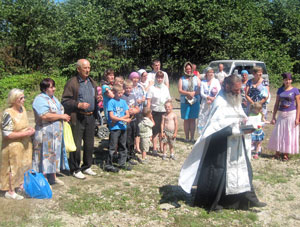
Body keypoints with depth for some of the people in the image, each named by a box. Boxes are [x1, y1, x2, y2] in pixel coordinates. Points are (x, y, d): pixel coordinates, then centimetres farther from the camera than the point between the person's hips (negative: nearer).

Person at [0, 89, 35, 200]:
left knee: (24, 165, 19)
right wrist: (25, 133, -23)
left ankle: (21, 184, 39)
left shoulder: (22, 109, 1)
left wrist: (30, 129, -3)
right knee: (13, 168, 5)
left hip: (25, 144, 8)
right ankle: (10, 192, 21)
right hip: (13, 147, -8)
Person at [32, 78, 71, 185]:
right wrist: (62, 116, -18)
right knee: (46, 154, -3)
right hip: (46, 133, -9)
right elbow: (45, 116, -26)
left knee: (55, 153, 14)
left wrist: (65, 118, 5)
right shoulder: (40, 99, -15)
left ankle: (53, 176, 26)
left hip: (57, 132, 9)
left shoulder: (54, 98, 15)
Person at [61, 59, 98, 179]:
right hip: (77, 118, -6)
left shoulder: (92, 82, 15)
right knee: (76, 145, 1)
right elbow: (65, 101, -9)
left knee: (89, 144, 14)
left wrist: (97, 99, 4)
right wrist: (79, 105, -20)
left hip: (90, 117, 6)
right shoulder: (72, 82, -7)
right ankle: (75, 169, 14)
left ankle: (86, 167, 28)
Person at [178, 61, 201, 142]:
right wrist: (188, 93, -16)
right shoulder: (181, 79, 9)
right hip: (185, 102, 0)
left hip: (195, 101, 1)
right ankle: (187, 137, 8)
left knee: (193, 119, 1)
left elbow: (200, 89, 3)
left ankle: (192, 137, 5)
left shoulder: (196, 78, 12)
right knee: (186, 120, 1)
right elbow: (179, 90, -2)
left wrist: (193, 93, -14)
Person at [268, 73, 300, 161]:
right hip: (281, 115, 3)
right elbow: (276, 104, 10)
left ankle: (286, 154, 13)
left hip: (291, 114, -3)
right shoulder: (280, 90, 7)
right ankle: (277, 152, 20)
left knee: (289, 134, 2)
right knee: (278, 134, 5)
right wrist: (273, 117, 6)